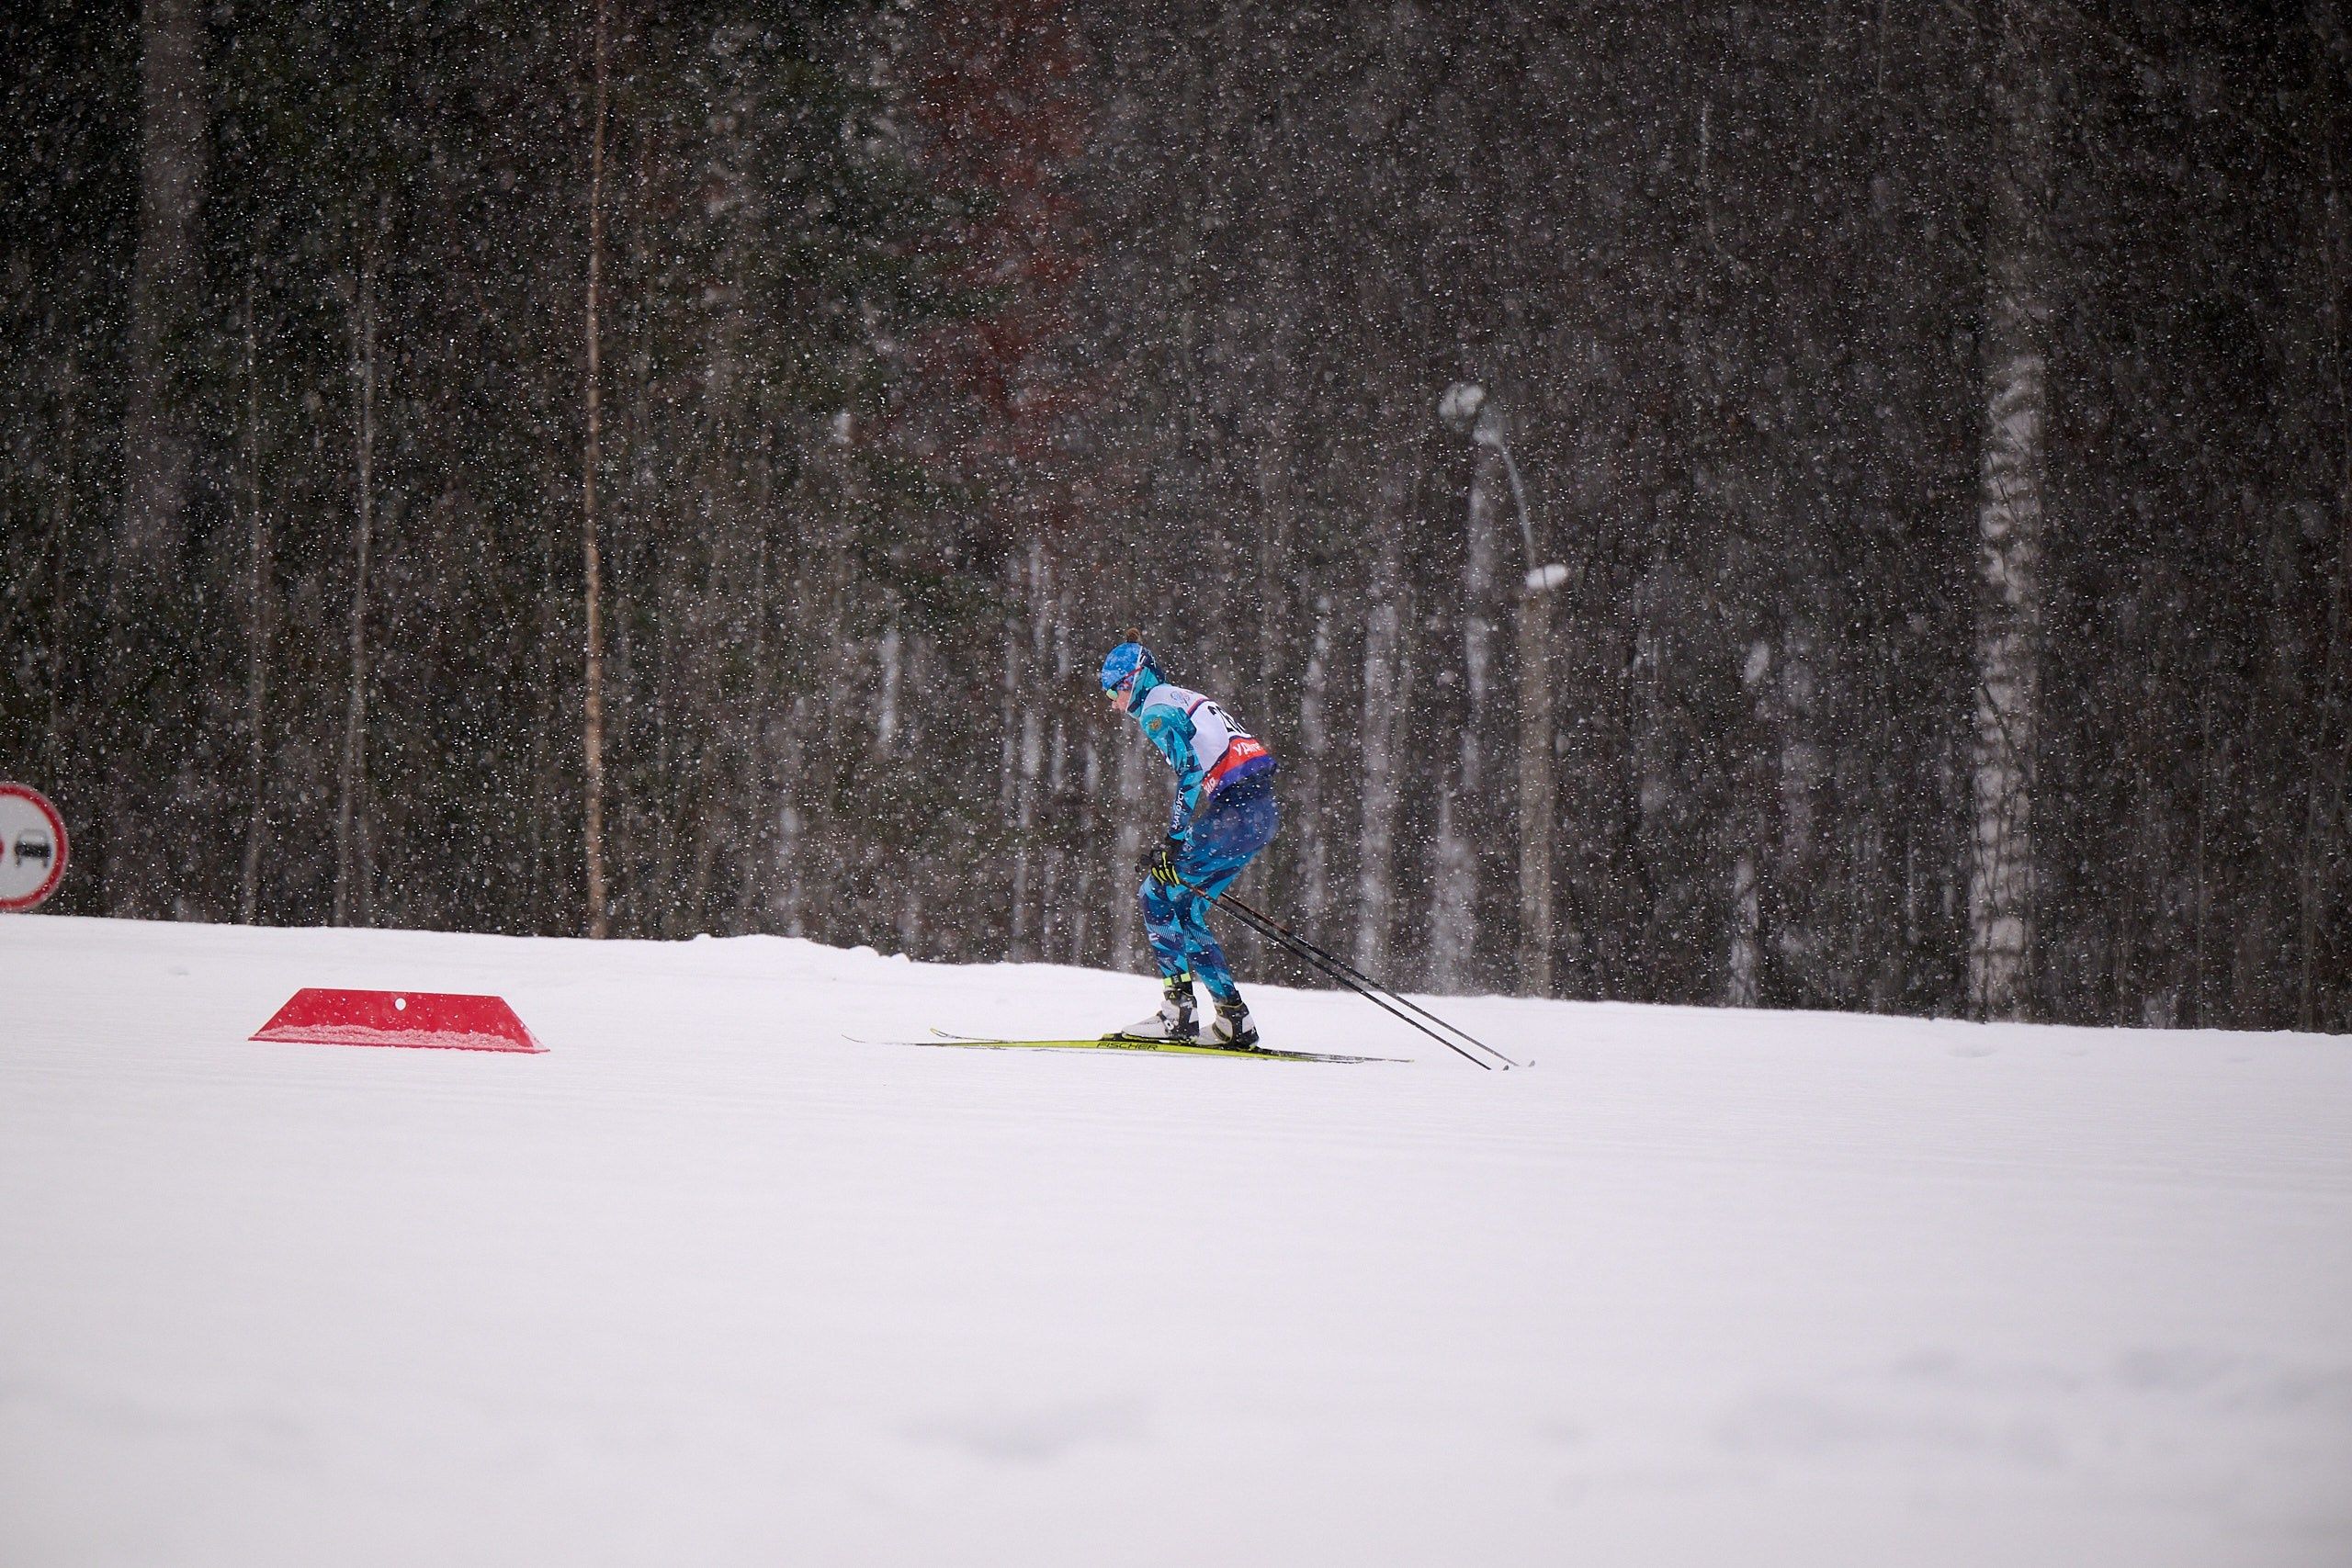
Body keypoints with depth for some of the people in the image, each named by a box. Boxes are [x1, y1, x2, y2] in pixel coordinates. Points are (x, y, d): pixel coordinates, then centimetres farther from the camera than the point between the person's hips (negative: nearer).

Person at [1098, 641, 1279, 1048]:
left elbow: (1191, 772, -16)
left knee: (1157, 897, -3)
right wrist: (1172, 847, 27)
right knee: (1184, 908, 13)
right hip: (1263, 813, 9)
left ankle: (1178, 1010, -9)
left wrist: (1174, 843, -20)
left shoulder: (1157, 710, -3)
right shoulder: (1188, 701, 26)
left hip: (1234, 812, -9)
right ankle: (1233, 1019, 9)